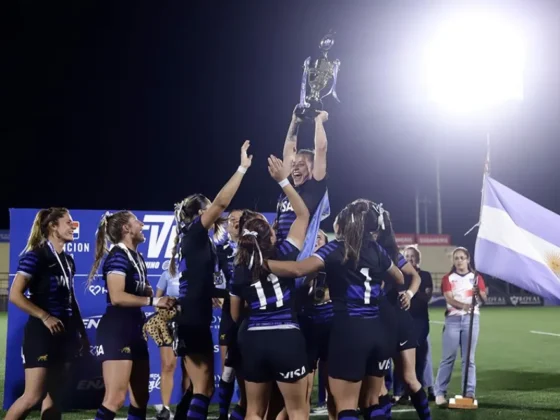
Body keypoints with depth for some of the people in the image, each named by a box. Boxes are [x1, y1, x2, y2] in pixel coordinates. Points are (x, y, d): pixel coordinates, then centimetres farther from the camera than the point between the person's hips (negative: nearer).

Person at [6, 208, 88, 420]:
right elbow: (15, 295, -16)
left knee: (54, 395, 8)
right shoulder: (36, 255, -10)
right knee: (33, 396, -10)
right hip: (42, 333, -8)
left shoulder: (67, 260, 12)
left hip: (65, 334, 8)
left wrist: (83, 334, 16)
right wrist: (45, 317, -19)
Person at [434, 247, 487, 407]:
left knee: (469, 358, 2)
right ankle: (440, 393, 1)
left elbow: (483, 300, 0)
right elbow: (449, 299, -9)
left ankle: (469, 392, 3)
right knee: (448, 357, -2)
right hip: (453, 319, -1)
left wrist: (478, 293, -23)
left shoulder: (476, 277, 9)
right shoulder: (448, 278, 6)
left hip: (471, 318, 1)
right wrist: (463, 305, -28)